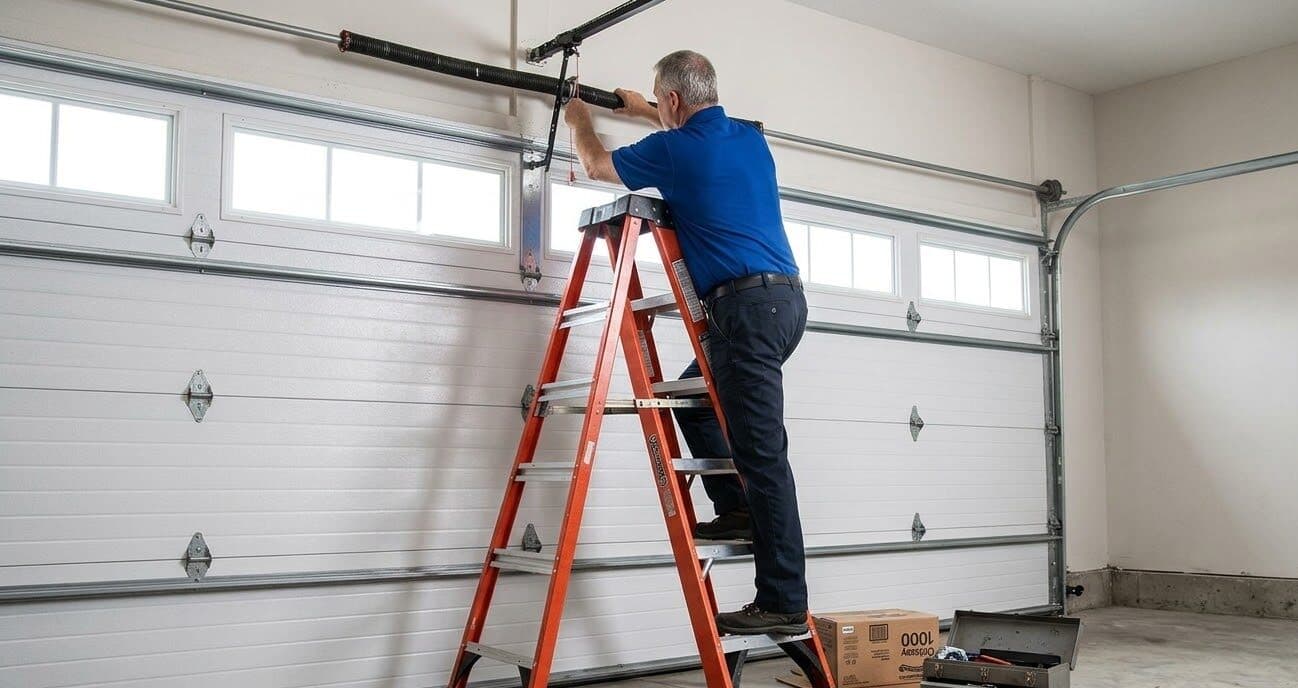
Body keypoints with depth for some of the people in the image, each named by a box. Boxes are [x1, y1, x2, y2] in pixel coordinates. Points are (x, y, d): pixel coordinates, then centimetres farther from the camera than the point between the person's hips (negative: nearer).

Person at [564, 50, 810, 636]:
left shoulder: (674, 149, -5)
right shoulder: (750, 137, 15)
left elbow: (596, 164, 16)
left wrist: (578, 119, 36)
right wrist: (646, 114, 52)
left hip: (746, 303, -9)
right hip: (785, 299, 9)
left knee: (763, 452, -9)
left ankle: (784, 603, -7)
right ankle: (737, 510, 20)